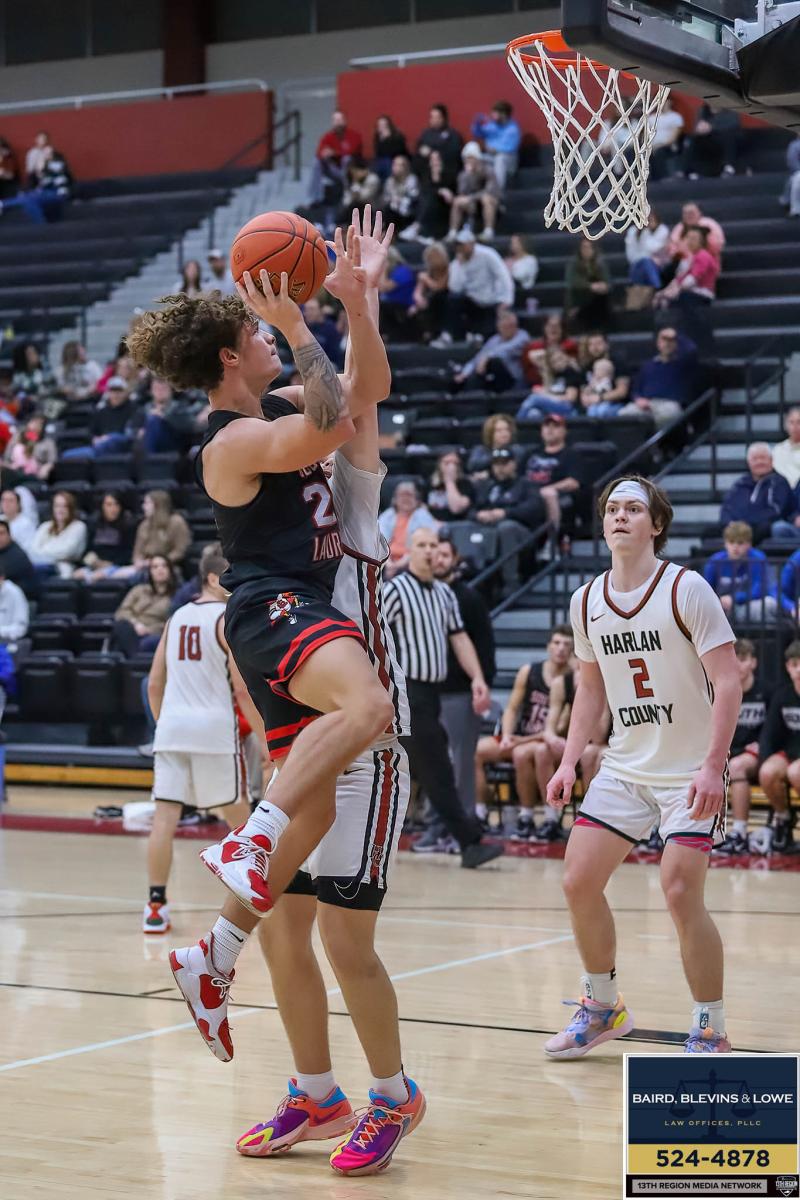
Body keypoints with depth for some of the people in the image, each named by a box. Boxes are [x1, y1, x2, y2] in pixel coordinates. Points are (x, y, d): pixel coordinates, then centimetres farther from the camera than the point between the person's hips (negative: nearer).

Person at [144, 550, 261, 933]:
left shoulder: (176, 617, 15)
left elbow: (154, 685, 16)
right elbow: (242, 689, -9)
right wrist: (266, 738, -3)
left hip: (171, 727, 5)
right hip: (215, 728, -5)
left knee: (165, 816, -1)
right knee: (238, 815, 11)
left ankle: (155, 906, -8)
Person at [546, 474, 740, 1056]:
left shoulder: (686, 589, -13)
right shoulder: (586, 602, 4)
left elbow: (728, 682, -15)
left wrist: (712, 767, -24)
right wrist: (569, 761, 7)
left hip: (691, 772, -6)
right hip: (625, 766, 6)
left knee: (680, 892, -14)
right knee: (579, 881, 1)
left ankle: (712, 1031, 2)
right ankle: (603, 1008, 21)